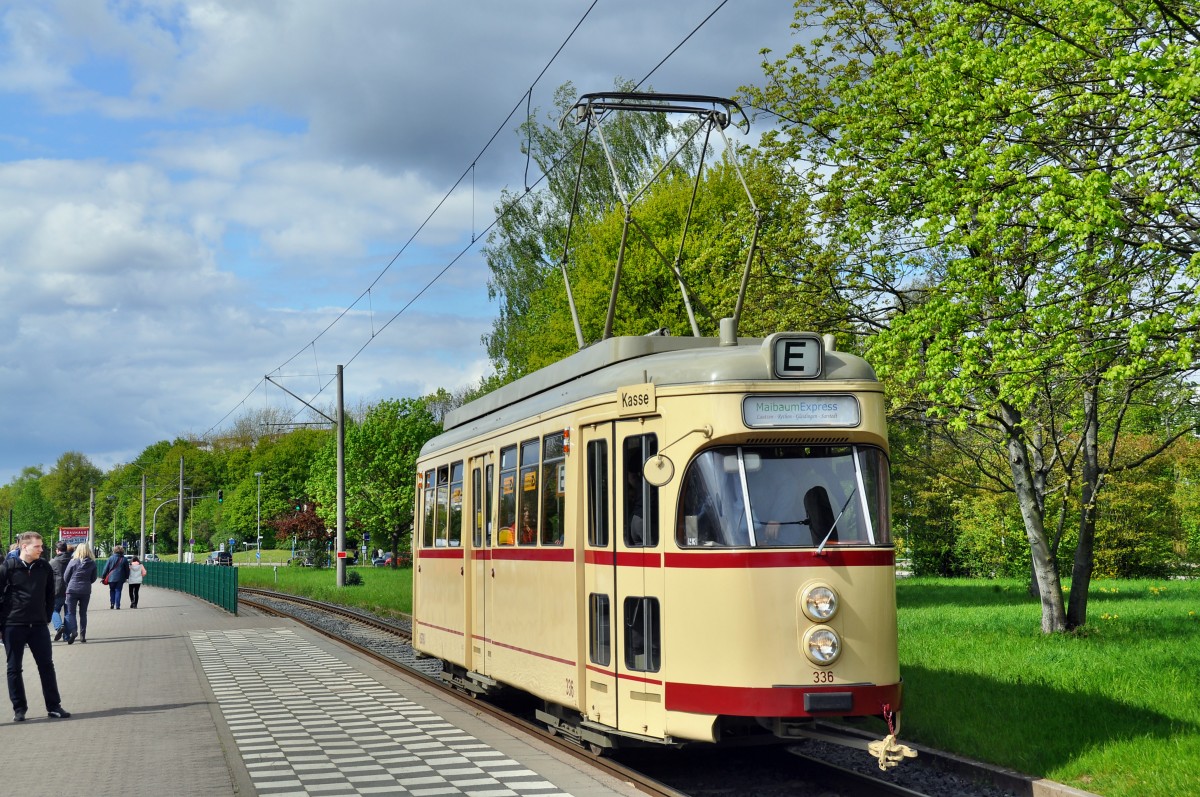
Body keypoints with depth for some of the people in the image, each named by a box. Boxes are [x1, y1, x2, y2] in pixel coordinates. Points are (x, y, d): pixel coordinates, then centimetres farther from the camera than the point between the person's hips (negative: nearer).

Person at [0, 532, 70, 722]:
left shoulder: (44, 567, 2)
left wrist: (47, 617, 10)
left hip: (38, 625, 3)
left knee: (47, 665, 4)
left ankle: (54, 707, 10)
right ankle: (19, 708, 14)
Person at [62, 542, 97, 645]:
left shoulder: (73, 561, -8)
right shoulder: (92, 563, -3)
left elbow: (65, 577, -1)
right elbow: (93, 578, 7)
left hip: (72, 590, -2)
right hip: (86, 591, 3)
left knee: (71, 612, 3)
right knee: (83, 613, 12)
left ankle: (73, 630, -19)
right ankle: (82, 635, 12)